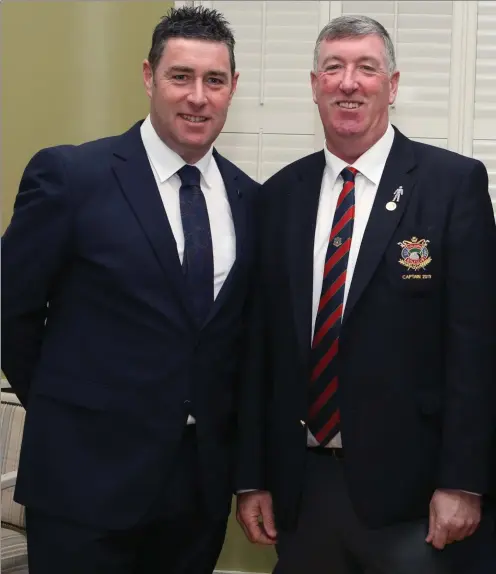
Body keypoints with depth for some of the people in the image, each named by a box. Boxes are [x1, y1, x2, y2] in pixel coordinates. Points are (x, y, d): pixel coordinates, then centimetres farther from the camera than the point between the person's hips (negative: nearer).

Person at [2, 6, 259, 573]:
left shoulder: (249, 198, 4)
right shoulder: (69, 175, -9)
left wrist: (217, 423, 10)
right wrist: (66, 408, 4)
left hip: (203, 478, 4)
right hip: (86, 474, -4)